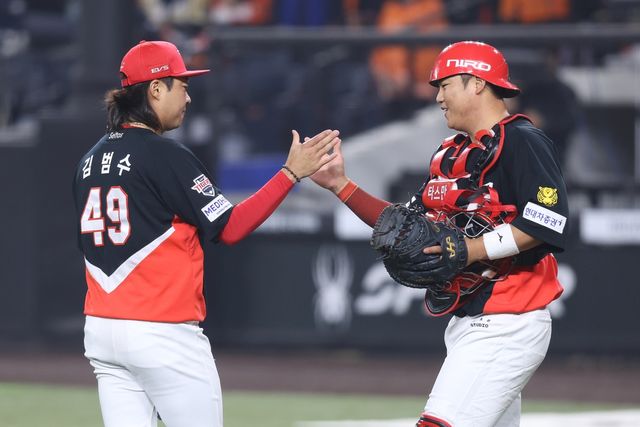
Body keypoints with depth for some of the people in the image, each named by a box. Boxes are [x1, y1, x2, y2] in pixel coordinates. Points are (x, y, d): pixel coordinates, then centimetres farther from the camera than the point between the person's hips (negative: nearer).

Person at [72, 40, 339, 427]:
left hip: (100, 332, 7)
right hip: (163, 335, -7)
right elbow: (229, 228, -11)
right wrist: (292, 173, -8)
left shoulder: (91, 161, 12)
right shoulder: (165, 155, -11)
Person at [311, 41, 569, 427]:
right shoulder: (451, 155, 18)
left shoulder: (522, 142, -10)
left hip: (505, 325, -10)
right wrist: (340, 185, 11)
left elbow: (547, 224, -20)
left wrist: (469, 250, -23)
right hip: (468, 321, 10)